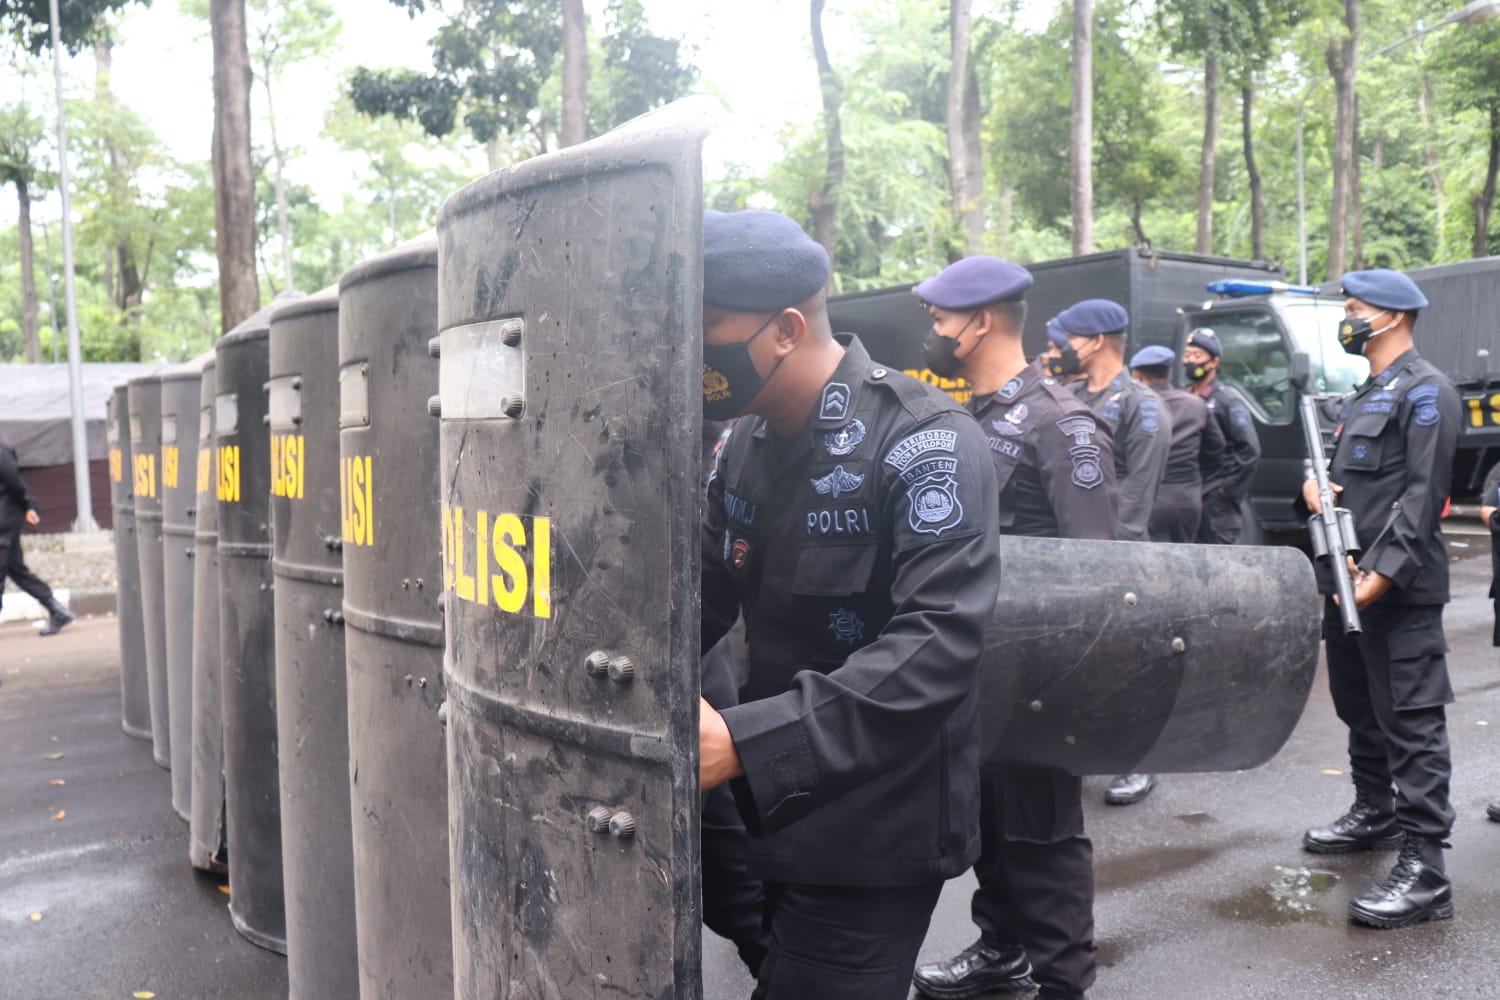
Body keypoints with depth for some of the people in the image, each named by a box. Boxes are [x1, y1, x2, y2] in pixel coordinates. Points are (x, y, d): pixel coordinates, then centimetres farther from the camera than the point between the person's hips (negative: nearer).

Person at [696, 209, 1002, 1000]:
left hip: (877, 833, -7)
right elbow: (707, 595, 6)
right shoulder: (747, 443, 5)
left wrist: (745, 743, -36)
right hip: (783, 811, 8)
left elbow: (938, 641, -29)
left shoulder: (924, 442, -19)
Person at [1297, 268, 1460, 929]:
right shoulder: (1362, 396, 19)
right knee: (1359, 709, 20)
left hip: (1398, 592, -10)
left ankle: (1423, 873, -6)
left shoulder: (1425, 392, -10)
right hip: (1346, 581, 10)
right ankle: (1375, 814, 37)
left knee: (1412, 723, -8)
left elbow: (1424, 492, -18)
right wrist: (1314, 483, 0)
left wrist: (1383, 575, -24)